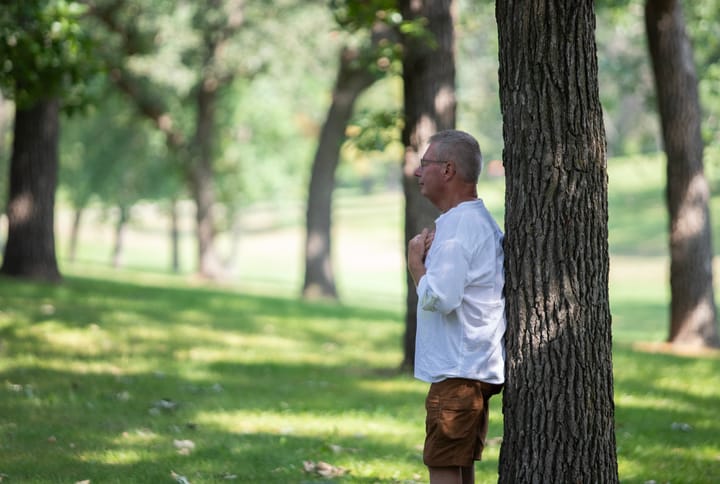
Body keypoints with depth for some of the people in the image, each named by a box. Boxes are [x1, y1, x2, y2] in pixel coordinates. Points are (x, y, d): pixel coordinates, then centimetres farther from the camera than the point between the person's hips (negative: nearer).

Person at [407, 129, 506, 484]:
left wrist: (415, 262, -10)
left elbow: (438, 298, -25)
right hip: (477, 369, 11)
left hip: (457, 373, -11)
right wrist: (430, 256, 9)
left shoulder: (458, 227, -16)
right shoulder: (481, 221, 18)